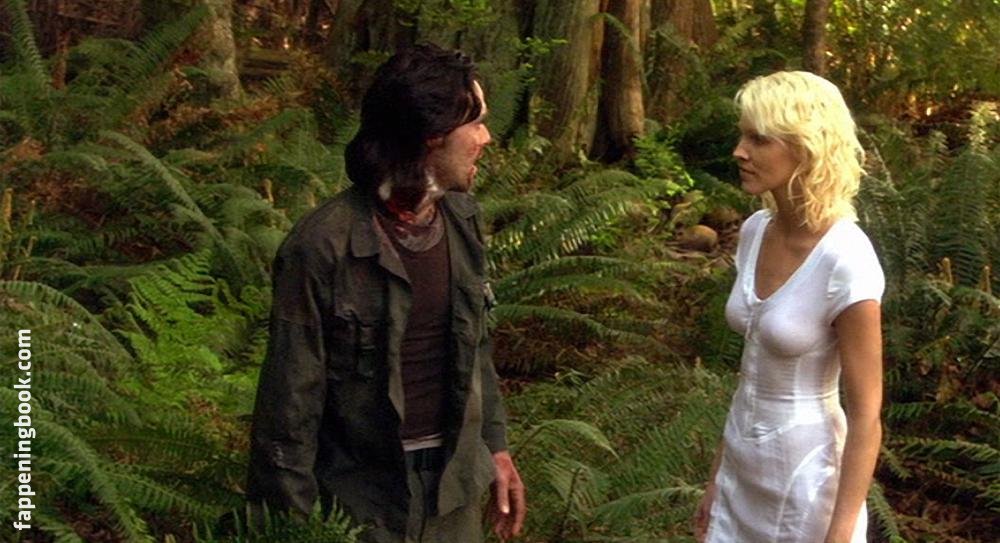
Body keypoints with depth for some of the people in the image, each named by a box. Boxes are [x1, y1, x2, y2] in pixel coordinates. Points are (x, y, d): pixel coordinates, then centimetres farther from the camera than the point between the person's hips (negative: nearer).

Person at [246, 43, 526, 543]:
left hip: (457, 491, 6)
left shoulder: (462, 220, 0)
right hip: (362, 500, -6)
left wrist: (495, 446, 14)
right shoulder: (322, 247, -20)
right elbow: (291, 397, -15)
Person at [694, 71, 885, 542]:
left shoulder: (848, 261, -23)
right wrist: (718, 476, 15)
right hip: (746, 471, 7)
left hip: (805, 482, -7)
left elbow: (866, 418, -19)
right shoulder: (756, 231, 0)